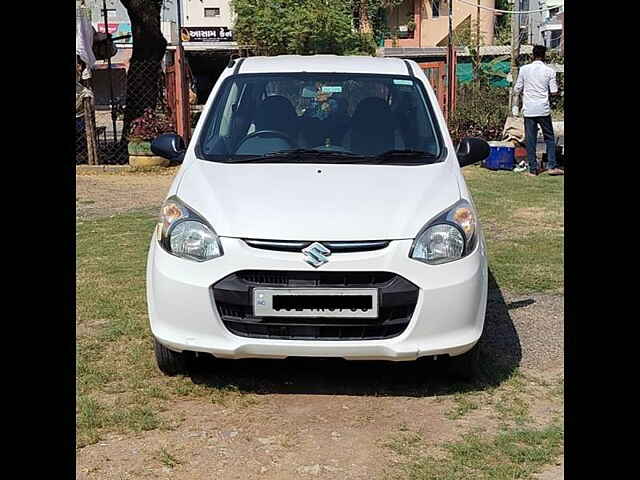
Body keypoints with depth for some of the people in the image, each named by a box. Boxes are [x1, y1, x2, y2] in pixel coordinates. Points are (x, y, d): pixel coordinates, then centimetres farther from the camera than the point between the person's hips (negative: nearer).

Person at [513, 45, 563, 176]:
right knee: (549, 137, 12)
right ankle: (552, 166, 7)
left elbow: (517, 90, 2)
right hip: (544, 110, 0)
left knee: (530, 140, 4)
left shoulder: (524, 69, 0)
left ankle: (533, 169, 4)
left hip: (528, 110, 0)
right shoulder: (549, 71, -1)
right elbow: (554, 92, -2)